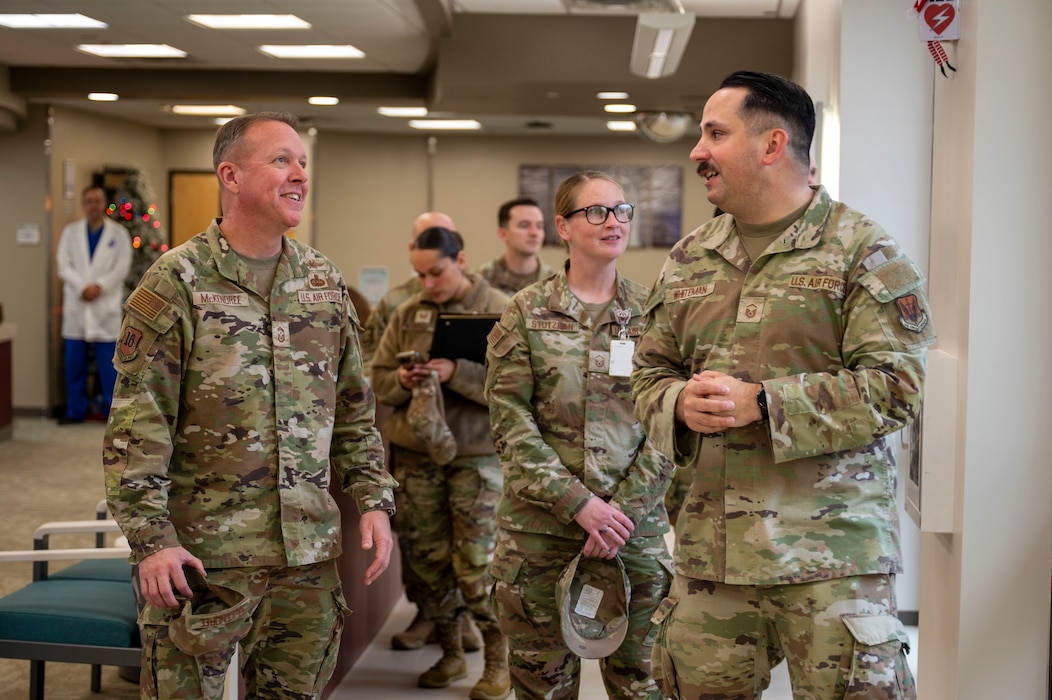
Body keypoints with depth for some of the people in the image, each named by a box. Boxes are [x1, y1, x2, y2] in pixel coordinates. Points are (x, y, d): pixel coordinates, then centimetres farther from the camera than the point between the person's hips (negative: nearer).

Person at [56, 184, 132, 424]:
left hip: (106, 306, -2)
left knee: (109, 361, -1)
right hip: (76, 306, 2)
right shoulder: (70, 232, 11)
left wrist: (100, 286, -15)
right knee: (74, 362, 5)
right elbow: (64, 265, 2)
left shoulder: (119, 233, 6)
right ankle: (76, 410, 15)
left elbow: (122, 267, -2)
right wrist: (83, 288, -12)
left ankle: (112, 409, 8)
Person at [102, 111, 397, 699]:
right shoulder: (176, 282, -7)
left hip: (309, 552, 5)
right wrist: (152, 538, -15)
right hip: (201, 552, -4)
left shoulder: (325, 281, 9)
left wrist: (375, 500, 6)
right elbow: (137, 425, -10)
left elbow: (354, 409, 14)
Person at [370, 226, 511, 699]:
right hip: (415, 452, 5)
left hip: (476, 455, -4)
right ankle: (449, 653, 26)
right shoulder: (407, 314, 9)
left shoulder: (499, 311, -5)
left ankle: (497, 659, 12)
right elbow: (378, 378, 12)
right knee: (428, 557, 10)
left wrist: (457, 374, -23)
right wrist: (402, 382, -10)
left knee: (476, 560, -4)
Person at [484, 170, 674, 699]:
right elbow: (510, 423, -6)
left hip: (636, 523, 1)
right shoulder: (526, 313, 1)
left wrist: (623, 507, -11)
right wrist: (578, 503, -14)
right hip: (540, 527, -1)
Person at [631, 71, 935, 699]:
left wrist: (761, 402, -18)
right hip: (709, 545, 5)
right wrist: (681, 404, -6)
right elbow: (650, 371, 19)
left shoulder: (863, 251, -4)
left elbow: (896, 384, -12)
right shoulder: (688, 261, 14)